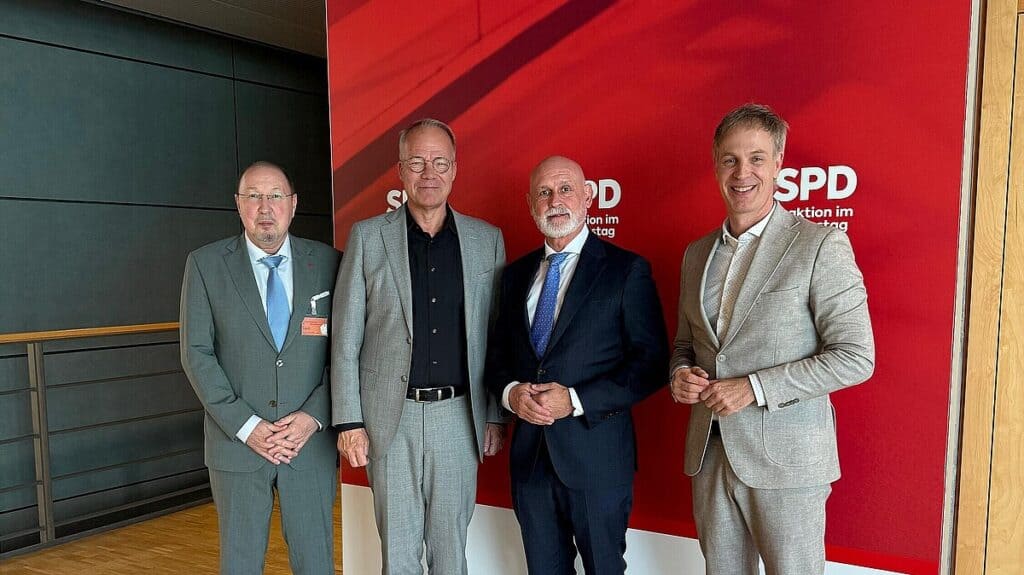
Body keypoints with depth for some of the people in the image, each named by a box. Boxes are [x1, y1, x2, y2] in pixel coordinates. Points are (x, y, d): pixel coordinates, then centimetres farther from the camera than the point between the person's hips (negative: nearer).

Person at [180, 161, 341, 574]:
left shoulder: (328, 263, 1)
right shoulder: (205, 265, 0)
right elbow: (196, 353, -4)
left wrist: (313, 416, -11)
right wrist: (246, 426, -11)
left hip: (312, 442, 1)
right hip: (237, 443, 0)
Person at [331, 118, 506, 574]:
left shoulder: (486, 239, 4)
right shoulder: (367, 237, 0)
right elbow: (346, 338, -1)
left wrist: (496, 416, 4)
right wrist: (348, 421, -4)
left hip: (459, 415, 1)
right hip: (391, 417, -1)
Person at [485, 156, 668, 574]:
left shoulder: (627, 270, -6)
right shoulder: (516, 274, 10)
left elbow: (651, 362, -11)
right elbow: (497, 355, 13)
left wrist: (576, 400, -18)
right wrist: (511, 392, -8)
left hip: (596, 456, -4)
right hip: (530, 455, 5)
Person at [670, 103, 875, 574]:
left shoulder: (821, 245, -9)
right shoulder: (697, 254, 9)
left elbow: (855, 358, -13)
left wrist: (755, 387, -18)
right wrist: (681, 374, -4)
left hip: (786, 459, -5)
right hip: (709, 453, 5)